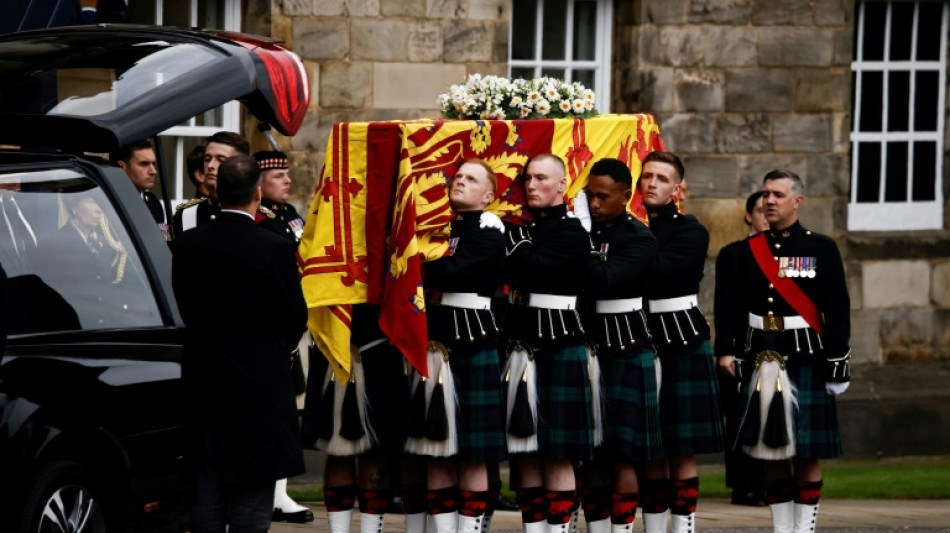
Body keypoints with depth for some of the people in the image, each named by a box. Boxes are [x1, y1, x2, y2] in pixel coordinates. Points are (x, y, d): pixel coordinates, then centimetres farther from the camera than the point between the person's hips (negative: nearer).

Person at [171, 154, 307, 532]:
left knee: (206, 491, 9)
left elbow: (179, 311, 5)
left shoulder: (185, 246, -2)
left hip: (202, 387, 4)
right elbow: (297, 319, -4)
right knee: (252, 499, 0)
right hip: (260, 387, -4)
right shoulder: (276, 250, -14)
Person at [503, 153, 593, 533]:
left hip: (559, 351, -7)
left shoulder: (572, 233, -8)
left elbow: (525, 268, -20)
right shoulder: (523, 229, 16)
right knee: (526, 456, 6)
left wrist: (512, 235, -7)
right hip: (521, 350, 7)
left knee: (557, 457, -6)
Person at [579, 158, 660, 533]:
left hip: (626, 354, -5)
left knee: (622, 457, -5)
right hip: (586, 350, 5)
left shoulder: (639, 239, -7)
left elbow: (602, 280, -23)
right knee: (590, 456, 7)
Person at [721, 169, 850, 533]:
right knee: (771, 454, 5)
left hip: (805, 360, -3)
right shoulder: (749, 251, 9)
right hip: (760, 358, 3)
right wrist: (727, 352, 1)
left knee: (807, 455, -2)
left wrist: (837, 363, -8)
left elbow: (837, 311, -3)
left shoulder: (821, 249, 0)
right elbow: (734, 308, 10)